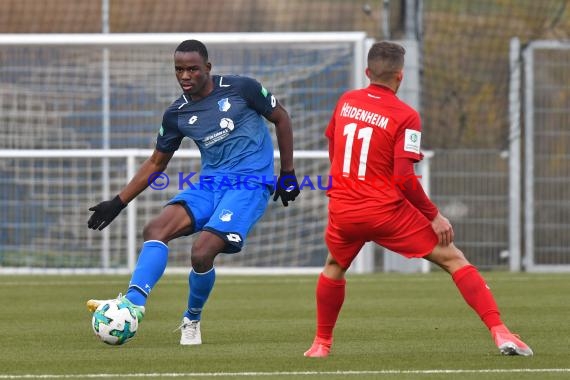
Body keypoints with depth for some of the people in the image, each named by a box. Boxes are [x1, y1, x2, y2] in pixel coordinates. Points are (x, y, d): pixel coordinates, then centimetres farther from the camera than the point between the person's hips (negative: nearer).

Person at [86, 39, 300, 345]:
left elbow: (281, 118, 9)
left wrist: (287, 174, 8)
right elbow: (156, 163, 18)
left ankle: (192, 320, 4)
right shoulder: (177, 114, 8)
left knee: (202, 251, -22)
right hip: (210, 183, 5)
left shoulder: (240, 89, -4)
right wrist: (117, 203, 12)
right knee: (155, 229, -21)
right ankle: (133, 303, -30)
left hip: (250, 184, -5)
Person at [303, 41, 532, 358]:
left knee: (334, 268, 33)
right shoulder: (405, 116, -10)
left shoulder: (346, 102, 5)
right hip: (387, 212, -4)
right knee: (454, 259, 1)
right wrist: (434, 217, -8)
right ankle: (500, 332, -11)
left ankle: (321, 343, 36)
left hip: (343, 210, 4)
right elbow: (405, 178, -17)